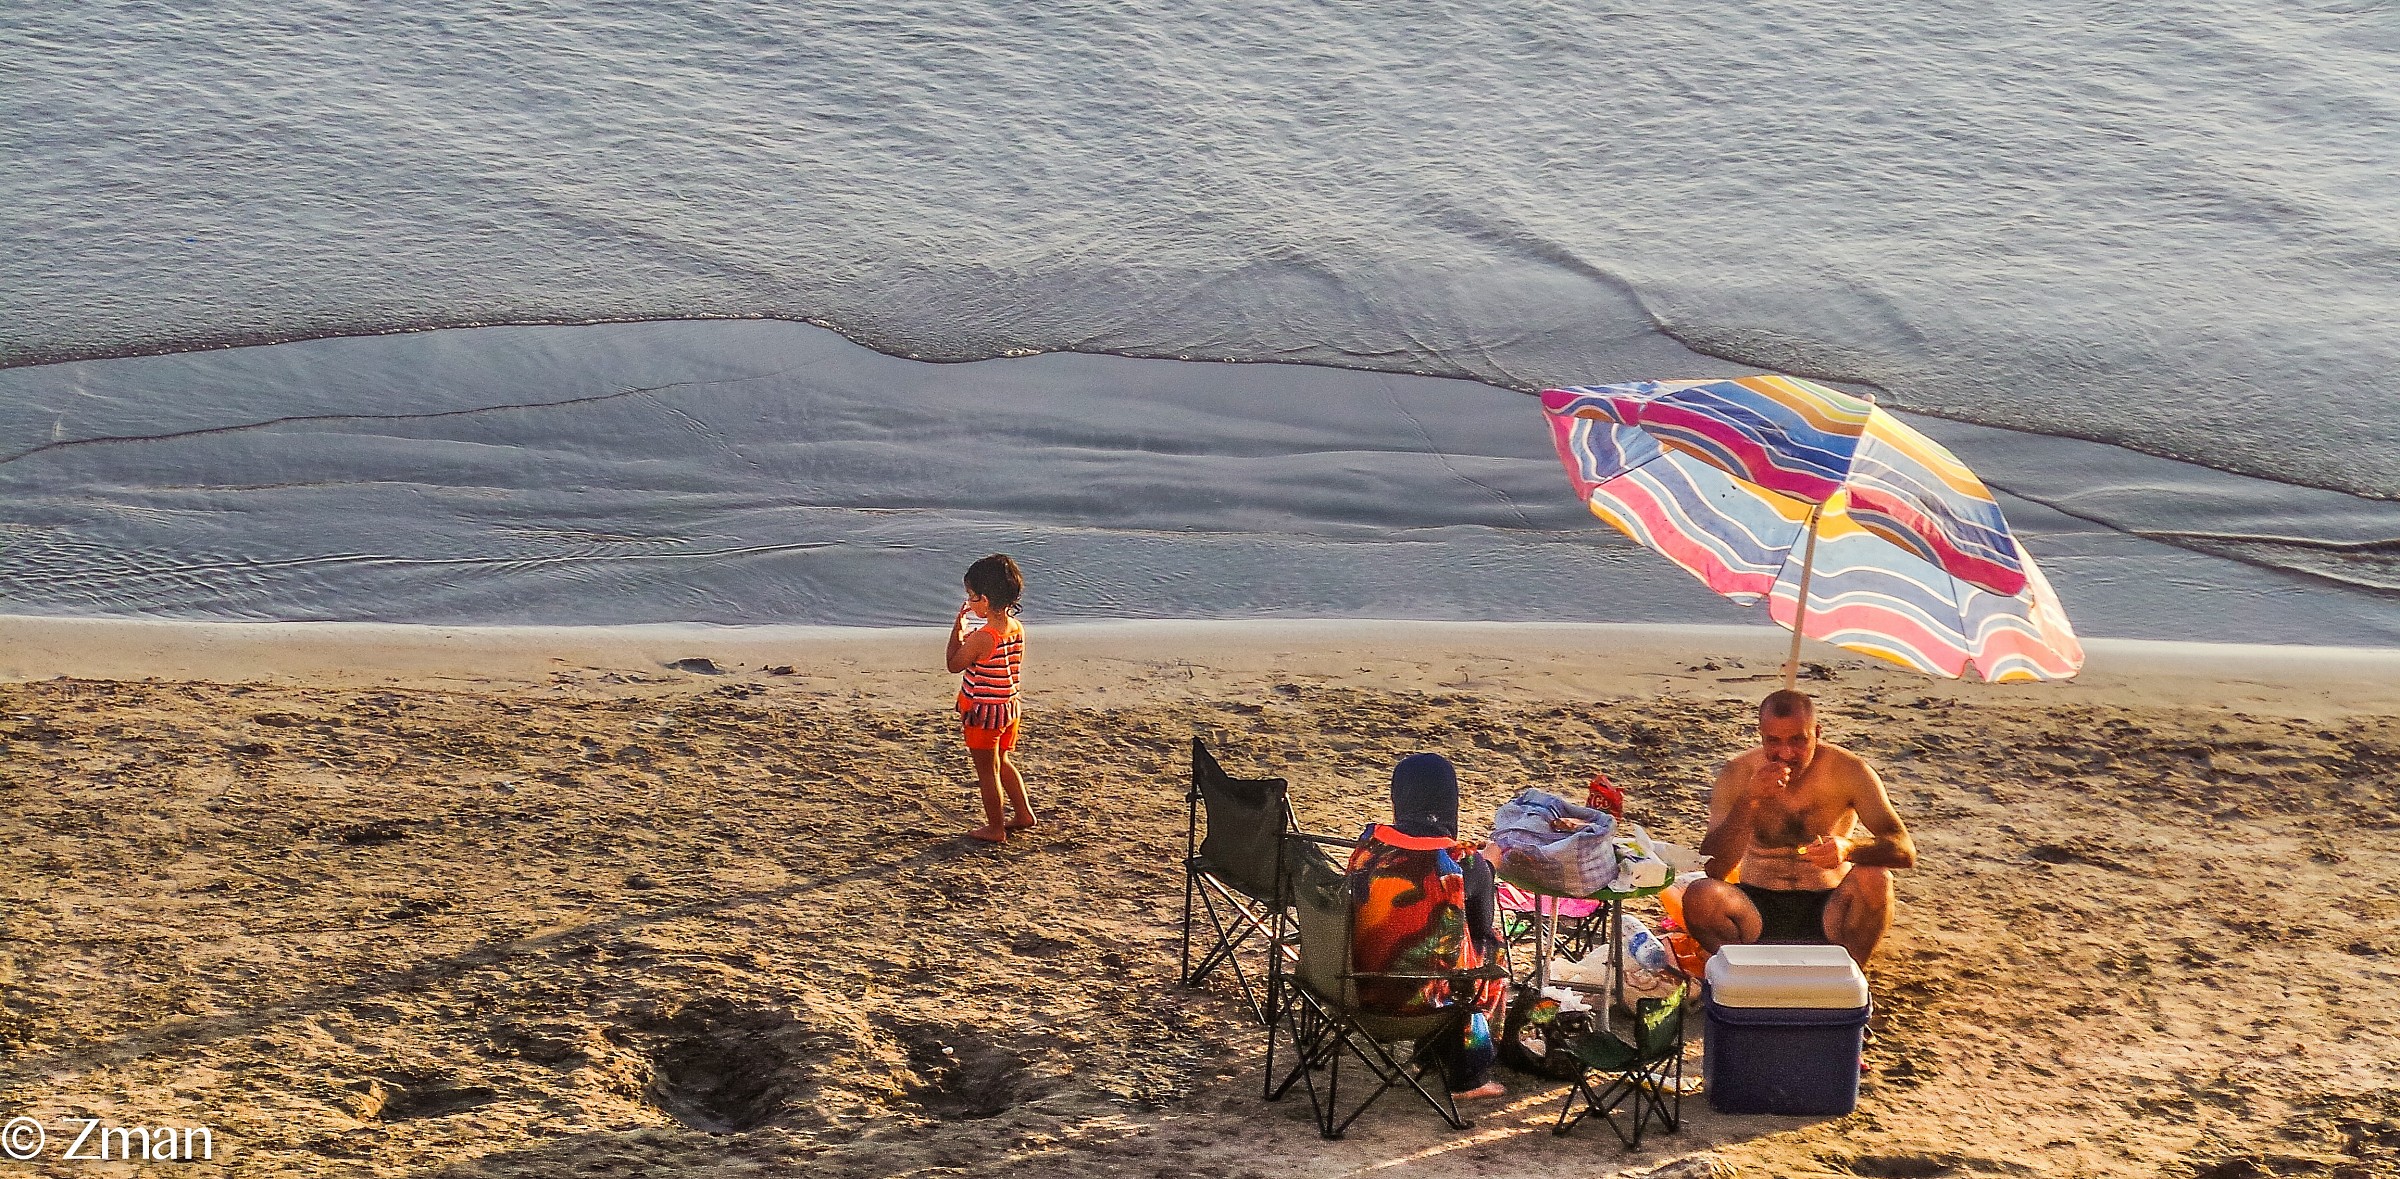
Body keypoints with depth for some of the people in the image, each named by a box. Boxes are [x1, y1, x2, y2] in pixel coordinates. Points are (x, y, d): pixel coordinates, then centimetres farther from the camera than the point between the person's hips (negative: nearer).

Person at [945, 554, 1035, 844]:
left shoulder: (981, 638, -26)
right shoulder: (1018, 629, -4)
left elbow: (954, 664, -12)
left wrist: (956, 629, -7)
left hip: (983, 711, -8)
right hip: (1010, 706, 8)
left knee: (986, 770, 7)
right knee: (1003, 762, 26)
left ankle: (995, 828, 17)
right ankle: (1023, 813, 32)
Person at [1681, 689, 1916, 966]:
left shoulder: (1848, 771, -7)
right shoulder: (1737, 775, -6)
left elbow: (1905, 852, -14)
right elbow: (1712, 870, -14)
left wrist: (1848, 847, -37)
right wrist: (1749, 801, -28)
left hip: (1827, 911, 0)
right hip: (1758, 907, 0)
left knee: (1874, 878, -30)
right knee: (1698, 896, -30)